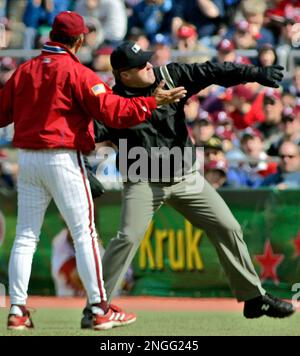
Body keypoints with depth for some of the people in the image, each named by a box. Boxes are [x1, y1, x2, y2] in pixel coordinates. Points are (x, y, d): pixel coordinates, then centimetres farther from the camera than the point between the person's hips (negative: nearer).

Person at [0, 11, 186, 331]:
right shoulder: (77, 73, -9)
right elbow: (112, 111, -16)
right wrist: (153, 102, -10)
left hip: (26, 158, 5)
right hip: (64, 159, -5)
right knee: (84, 234, -1)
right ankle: (100, 310, -2)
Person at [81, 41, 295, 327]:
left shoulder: (170, 77, -6)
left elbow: (211, 72, -11)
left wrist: (255, 74, -21)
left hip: (185, 177, 4)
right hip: (143, 182, -4)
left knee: (227, 228, 2)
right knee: (128, 237, -20)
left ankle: (253, 298, 13)